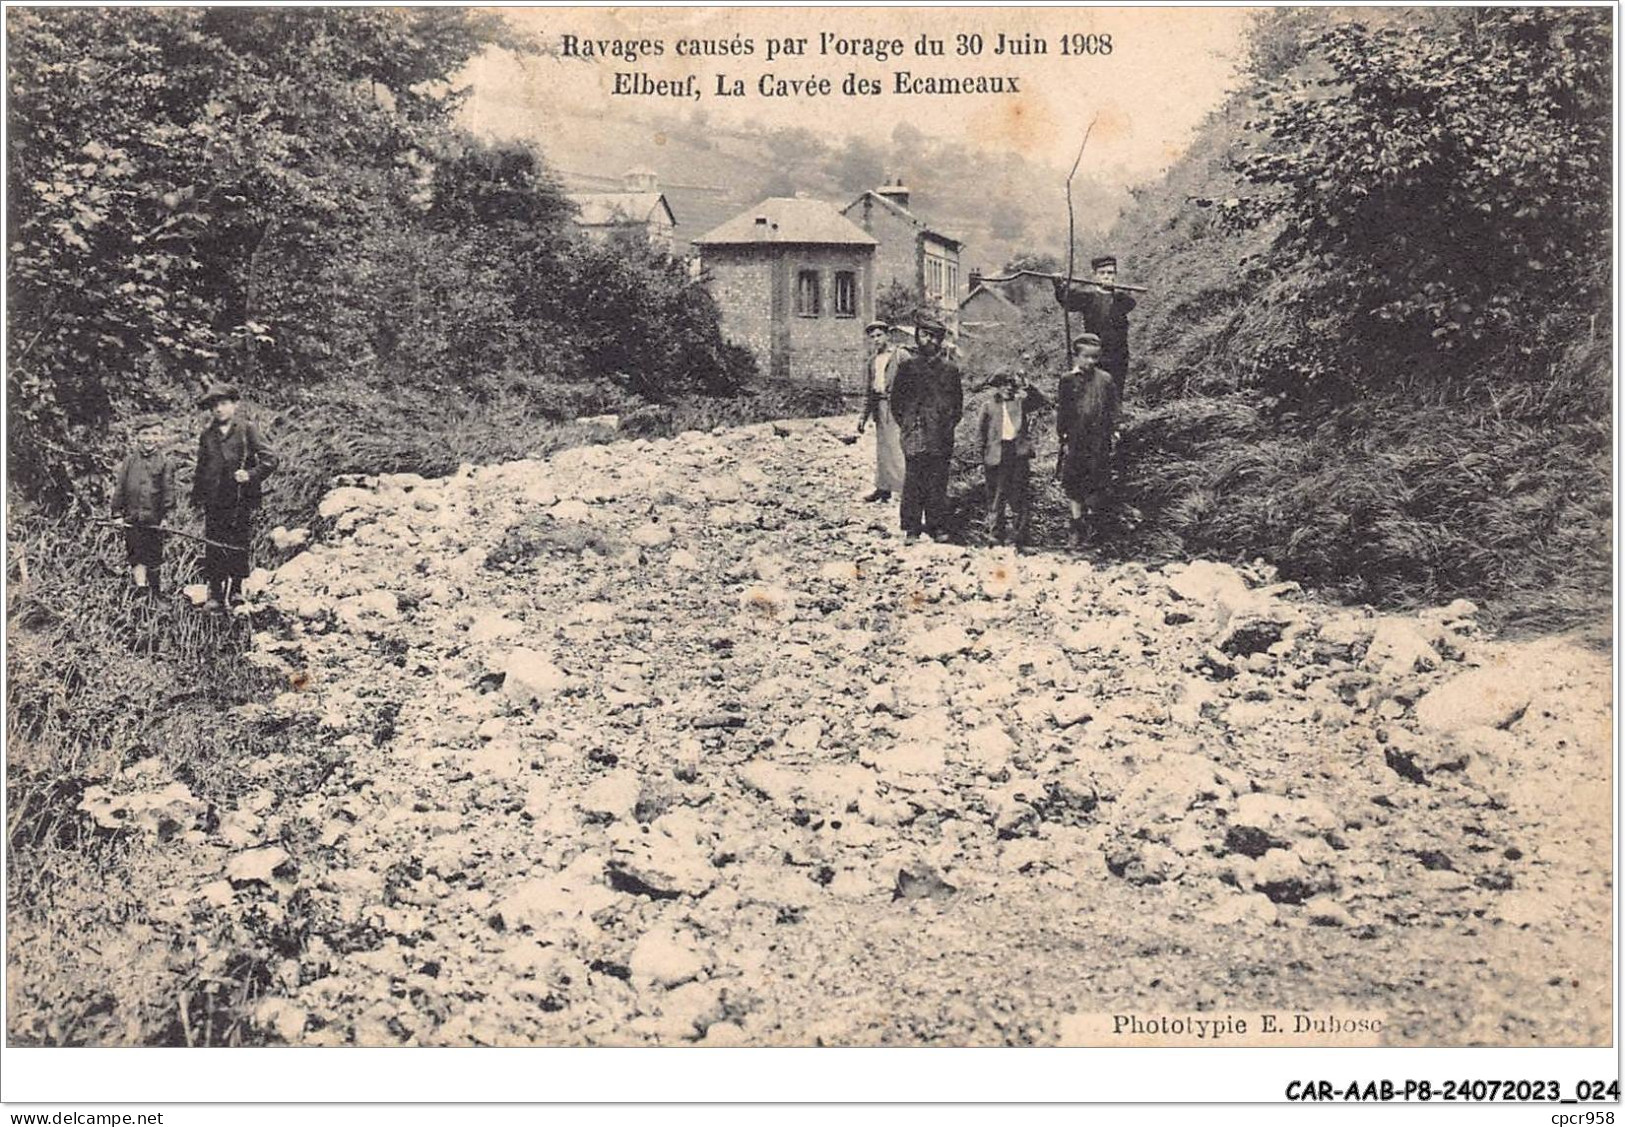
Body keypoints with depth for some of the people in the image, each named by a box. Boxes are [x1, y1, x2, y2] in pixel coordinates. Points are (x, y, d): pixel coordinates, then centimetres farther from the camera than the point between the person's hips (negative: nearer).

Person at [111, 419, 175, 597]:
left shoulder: (164, 462, 0)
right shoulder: (129, 460, 4)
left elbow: (168, 490, -2)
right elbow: (119, 487, 6)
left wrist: (166, 514, -8)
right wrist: (117, 512, 1)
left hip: (154, 518, -1)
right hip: (132, 518, 1)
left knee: (154, 556, 7)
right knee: (136, 556, 0)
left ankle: (157, 592, 19)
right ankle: (140, 588, 5)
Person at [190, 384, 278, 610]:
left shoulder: (247, 430, 1)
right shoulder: (207, 435, 14)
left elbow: (270, 460, -4)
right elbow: (200, 469, 21)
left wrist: (251, 475, -16)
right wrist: (196, 496, 18)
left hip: (241, 499, -3)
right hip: (214, 501, 3)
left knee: (238, 545, 1)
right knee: (213, 549, 0)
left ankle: (236, 589, 15)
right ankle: (215, 594, 6)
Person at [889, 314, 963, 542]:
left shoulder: (950, 370, 10)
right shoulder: (907, 367, 7)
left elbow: (958, 403, 14)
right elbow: (896, 399, 9)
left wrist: (949, 425, 4)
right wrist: (906, 425, 1)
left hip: (941, 437, 1)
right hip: (914, 436, -1)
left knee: (938, 483, 3)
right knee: (913, 482, -3)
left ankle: (938, 526, 10)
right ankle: (911, 527, 3)